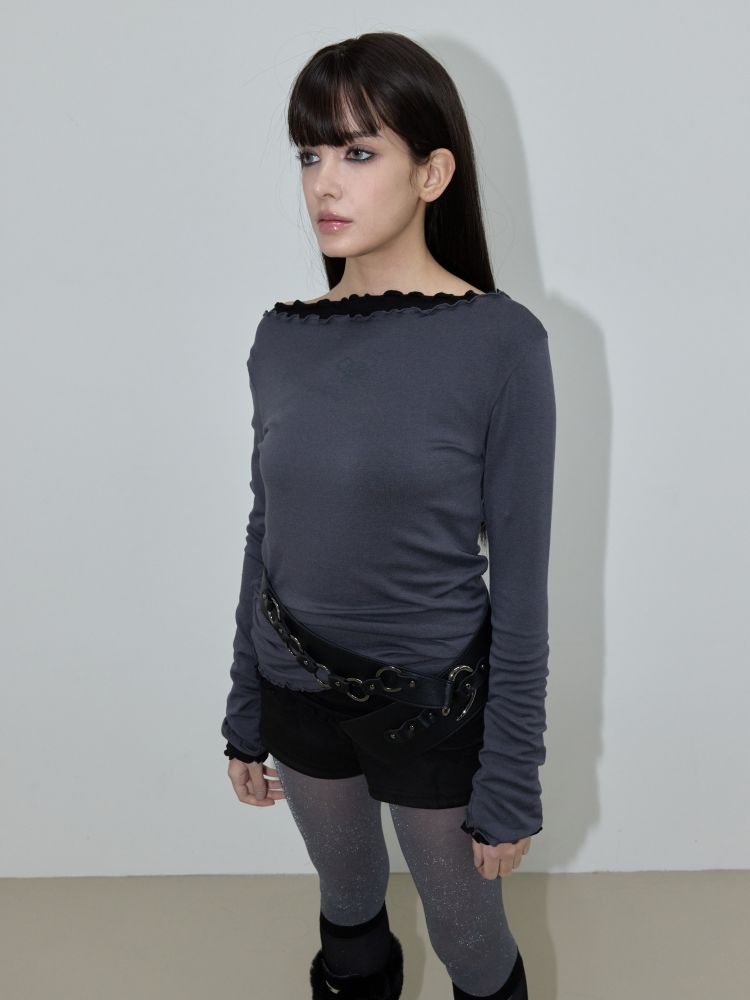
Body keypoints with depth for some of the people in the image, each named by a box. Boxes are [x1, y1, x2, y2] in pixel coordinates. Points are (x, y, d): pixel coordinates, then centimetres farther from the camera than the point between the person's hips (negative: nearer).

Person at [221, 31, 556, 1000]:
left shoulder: (500, 340, -17)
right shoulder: (282, 338, -4)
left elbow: (520, 583, -14)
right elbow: (265, 540, 4)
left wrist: (510, 781, -10)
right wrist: (245, 717, 10)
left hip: (433, 702, -3)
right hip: (301, 697, 4)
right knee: (348, 911, 25)